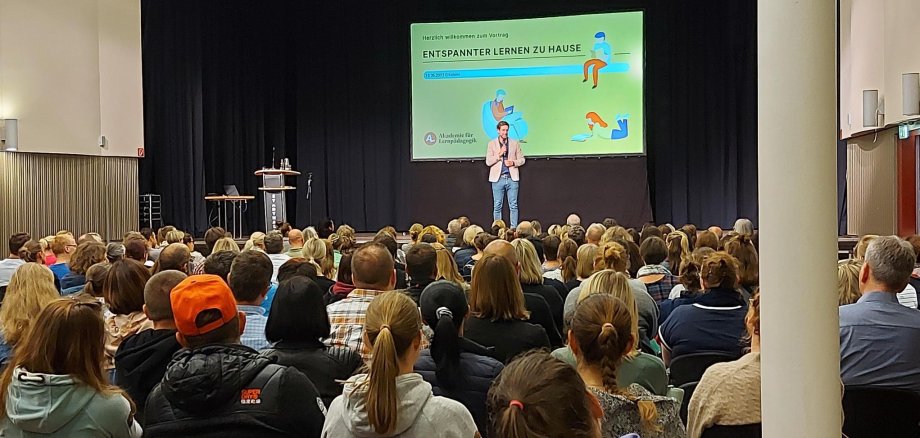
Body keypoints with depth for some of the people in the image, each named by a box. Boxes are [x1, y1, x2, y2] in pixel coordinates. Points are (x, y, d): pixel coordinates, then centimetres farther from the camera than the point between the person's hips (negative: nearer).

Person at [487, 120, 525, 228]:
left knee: (513, 206, 0)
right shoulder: (492, 144, 6)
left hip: (512, 178, 1)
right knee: (497, 206, 2)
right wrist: (499, 154, -12)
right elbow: (488, 162, 0)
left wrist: (513, 163, -8)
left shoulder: (515, 143, 10)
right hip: (498, 179, -1)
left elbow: (522, 159, 12)